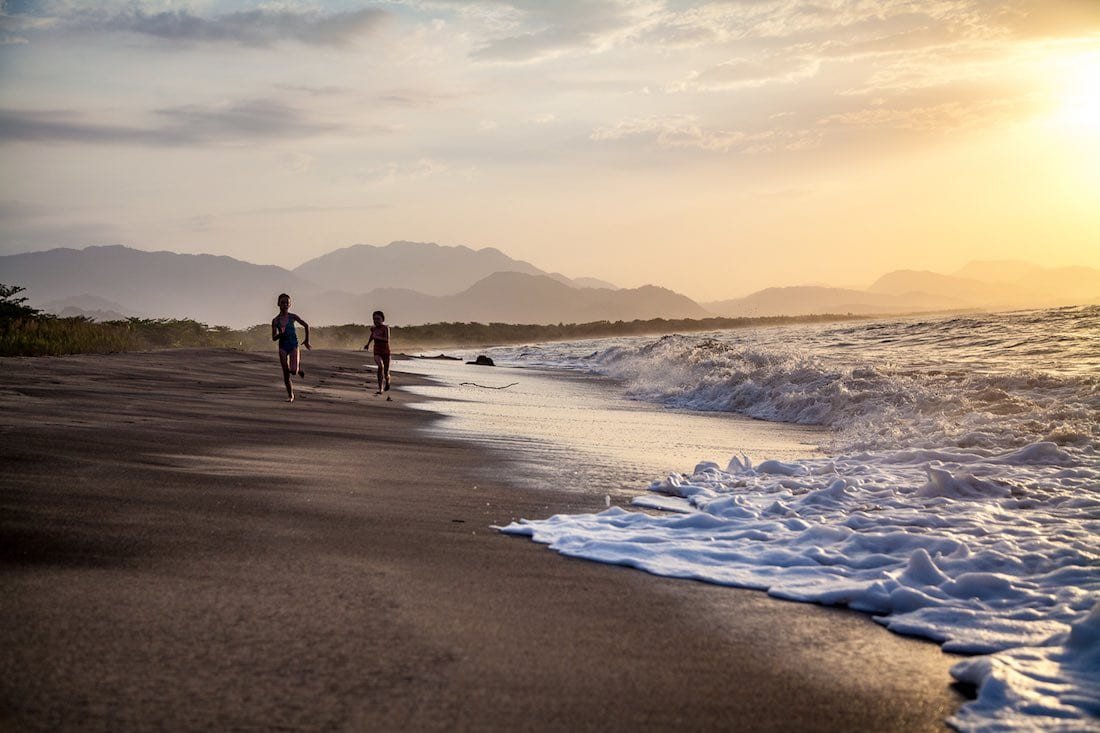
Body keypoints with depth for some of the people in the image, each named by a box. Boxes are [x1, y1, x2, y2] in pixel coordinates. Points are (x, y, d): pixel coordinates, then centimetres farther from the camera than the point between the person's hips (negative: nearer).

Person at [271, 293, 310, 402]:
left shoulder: (293, 317, -2)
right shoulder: (275, 321, -1)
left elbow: (306, 326, 10)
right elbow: (274, 338, 1)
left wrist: (307, 340, 14)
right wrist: (280, 334, -20)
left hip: (293, 345, -1)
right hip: (282, 346, 1)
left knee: (293, 371, -14)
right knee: (286, 372, -1)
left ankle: (299, 366, 23)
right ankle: (290, 395, 10)